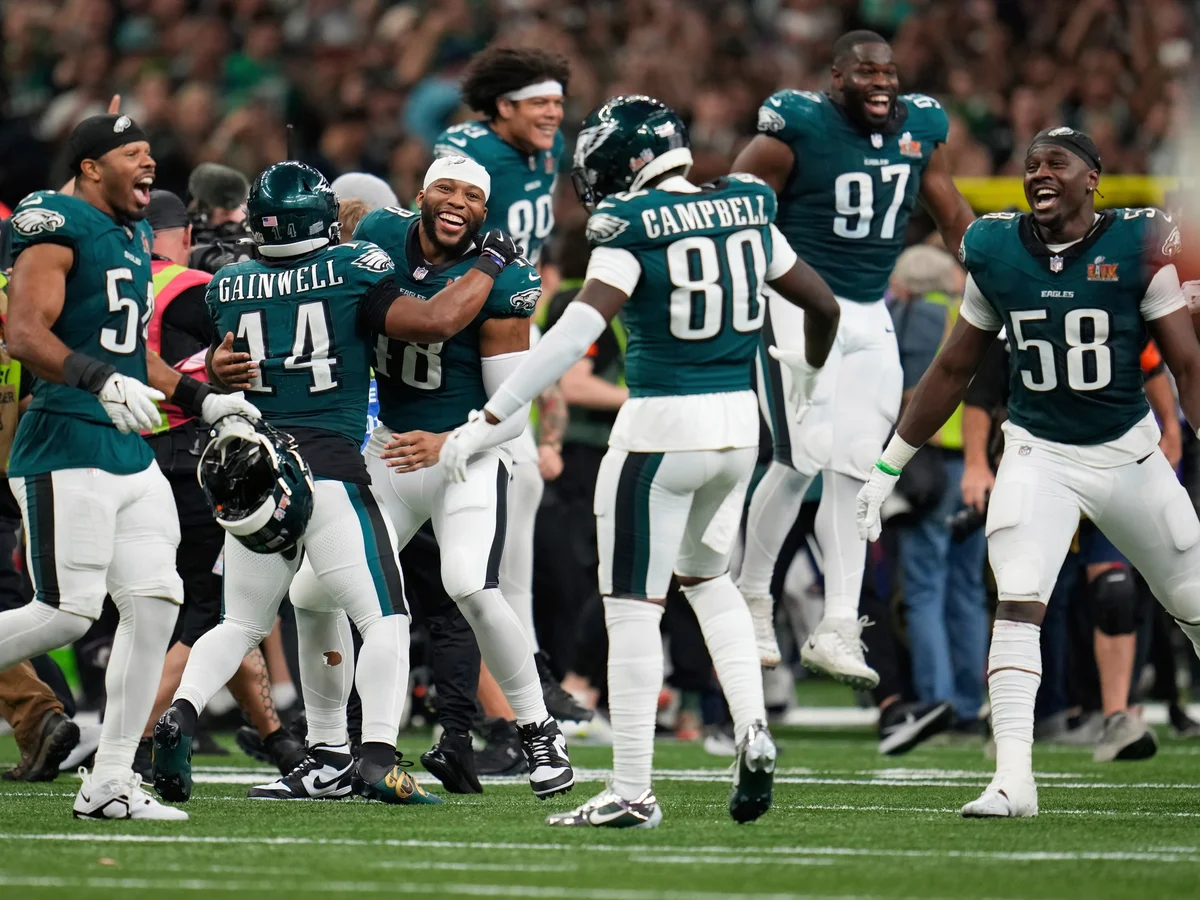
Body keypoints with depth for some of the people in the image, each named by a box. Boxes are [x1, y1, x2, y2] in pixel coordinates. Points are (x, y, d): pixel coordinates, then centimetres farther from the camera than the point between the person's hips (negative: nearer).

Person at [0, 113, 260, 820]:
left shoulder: (135, 239, 19)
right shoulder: (60, 229, -9)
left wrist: (202, 400, 23)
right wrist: (102, 380, -33)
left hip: (131, 457, 9)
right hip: (67, 448, -9)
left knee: (155, 602, 1)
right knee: (68, 613, -14)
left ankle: (110, 784, 5)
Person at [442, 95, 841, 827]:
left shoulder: (633, 229, -11)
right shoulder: (746, 213, 6)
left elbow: (577, 333, -22)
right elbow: (825, 305, 17)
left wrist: (490, 420, -21)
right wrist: (809, 367, 39)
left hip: (663, 428, -6)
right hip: (739, 421, 6)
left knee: (633, 607, 2)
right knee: (707, 574, 27)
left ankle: (633, 791, 3)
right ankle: (753, 729, 9)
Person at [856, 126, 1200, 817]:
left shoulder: (1136, 248, -10)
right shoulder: (997, 252, -2)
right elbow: (954, 370, 9)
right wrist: (888, 468, 11)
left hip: (1129, 451, 0)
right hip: (1038, 454, 0)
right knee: (1018, 604, -17)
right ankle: (1014, 779, -22)